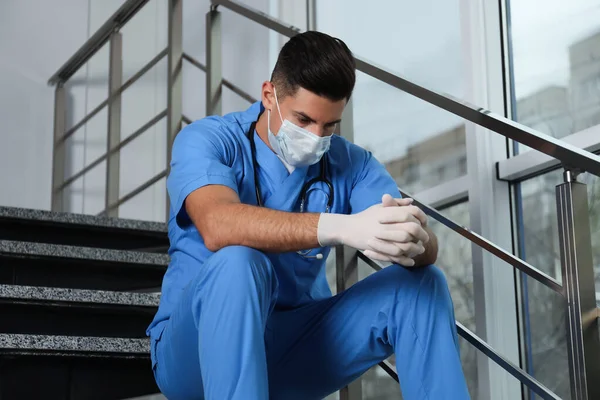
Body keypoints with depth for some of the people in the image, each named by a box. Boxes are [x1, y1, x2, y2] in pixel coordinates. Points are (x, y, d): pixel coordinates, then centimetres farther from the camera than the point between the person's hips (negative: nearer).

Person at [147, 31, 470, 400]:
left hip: (296, 348, 4)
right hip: (194, 350, -3)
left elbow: (428, 249, -12)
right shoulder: (206, 141, -10)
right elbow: (218, 227, -33)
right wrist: (341, 228, -45)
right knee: (237, 262, -35)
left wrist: (414, 241, -38)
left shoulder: (351, 163, 1)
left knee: (419, 284, -14)